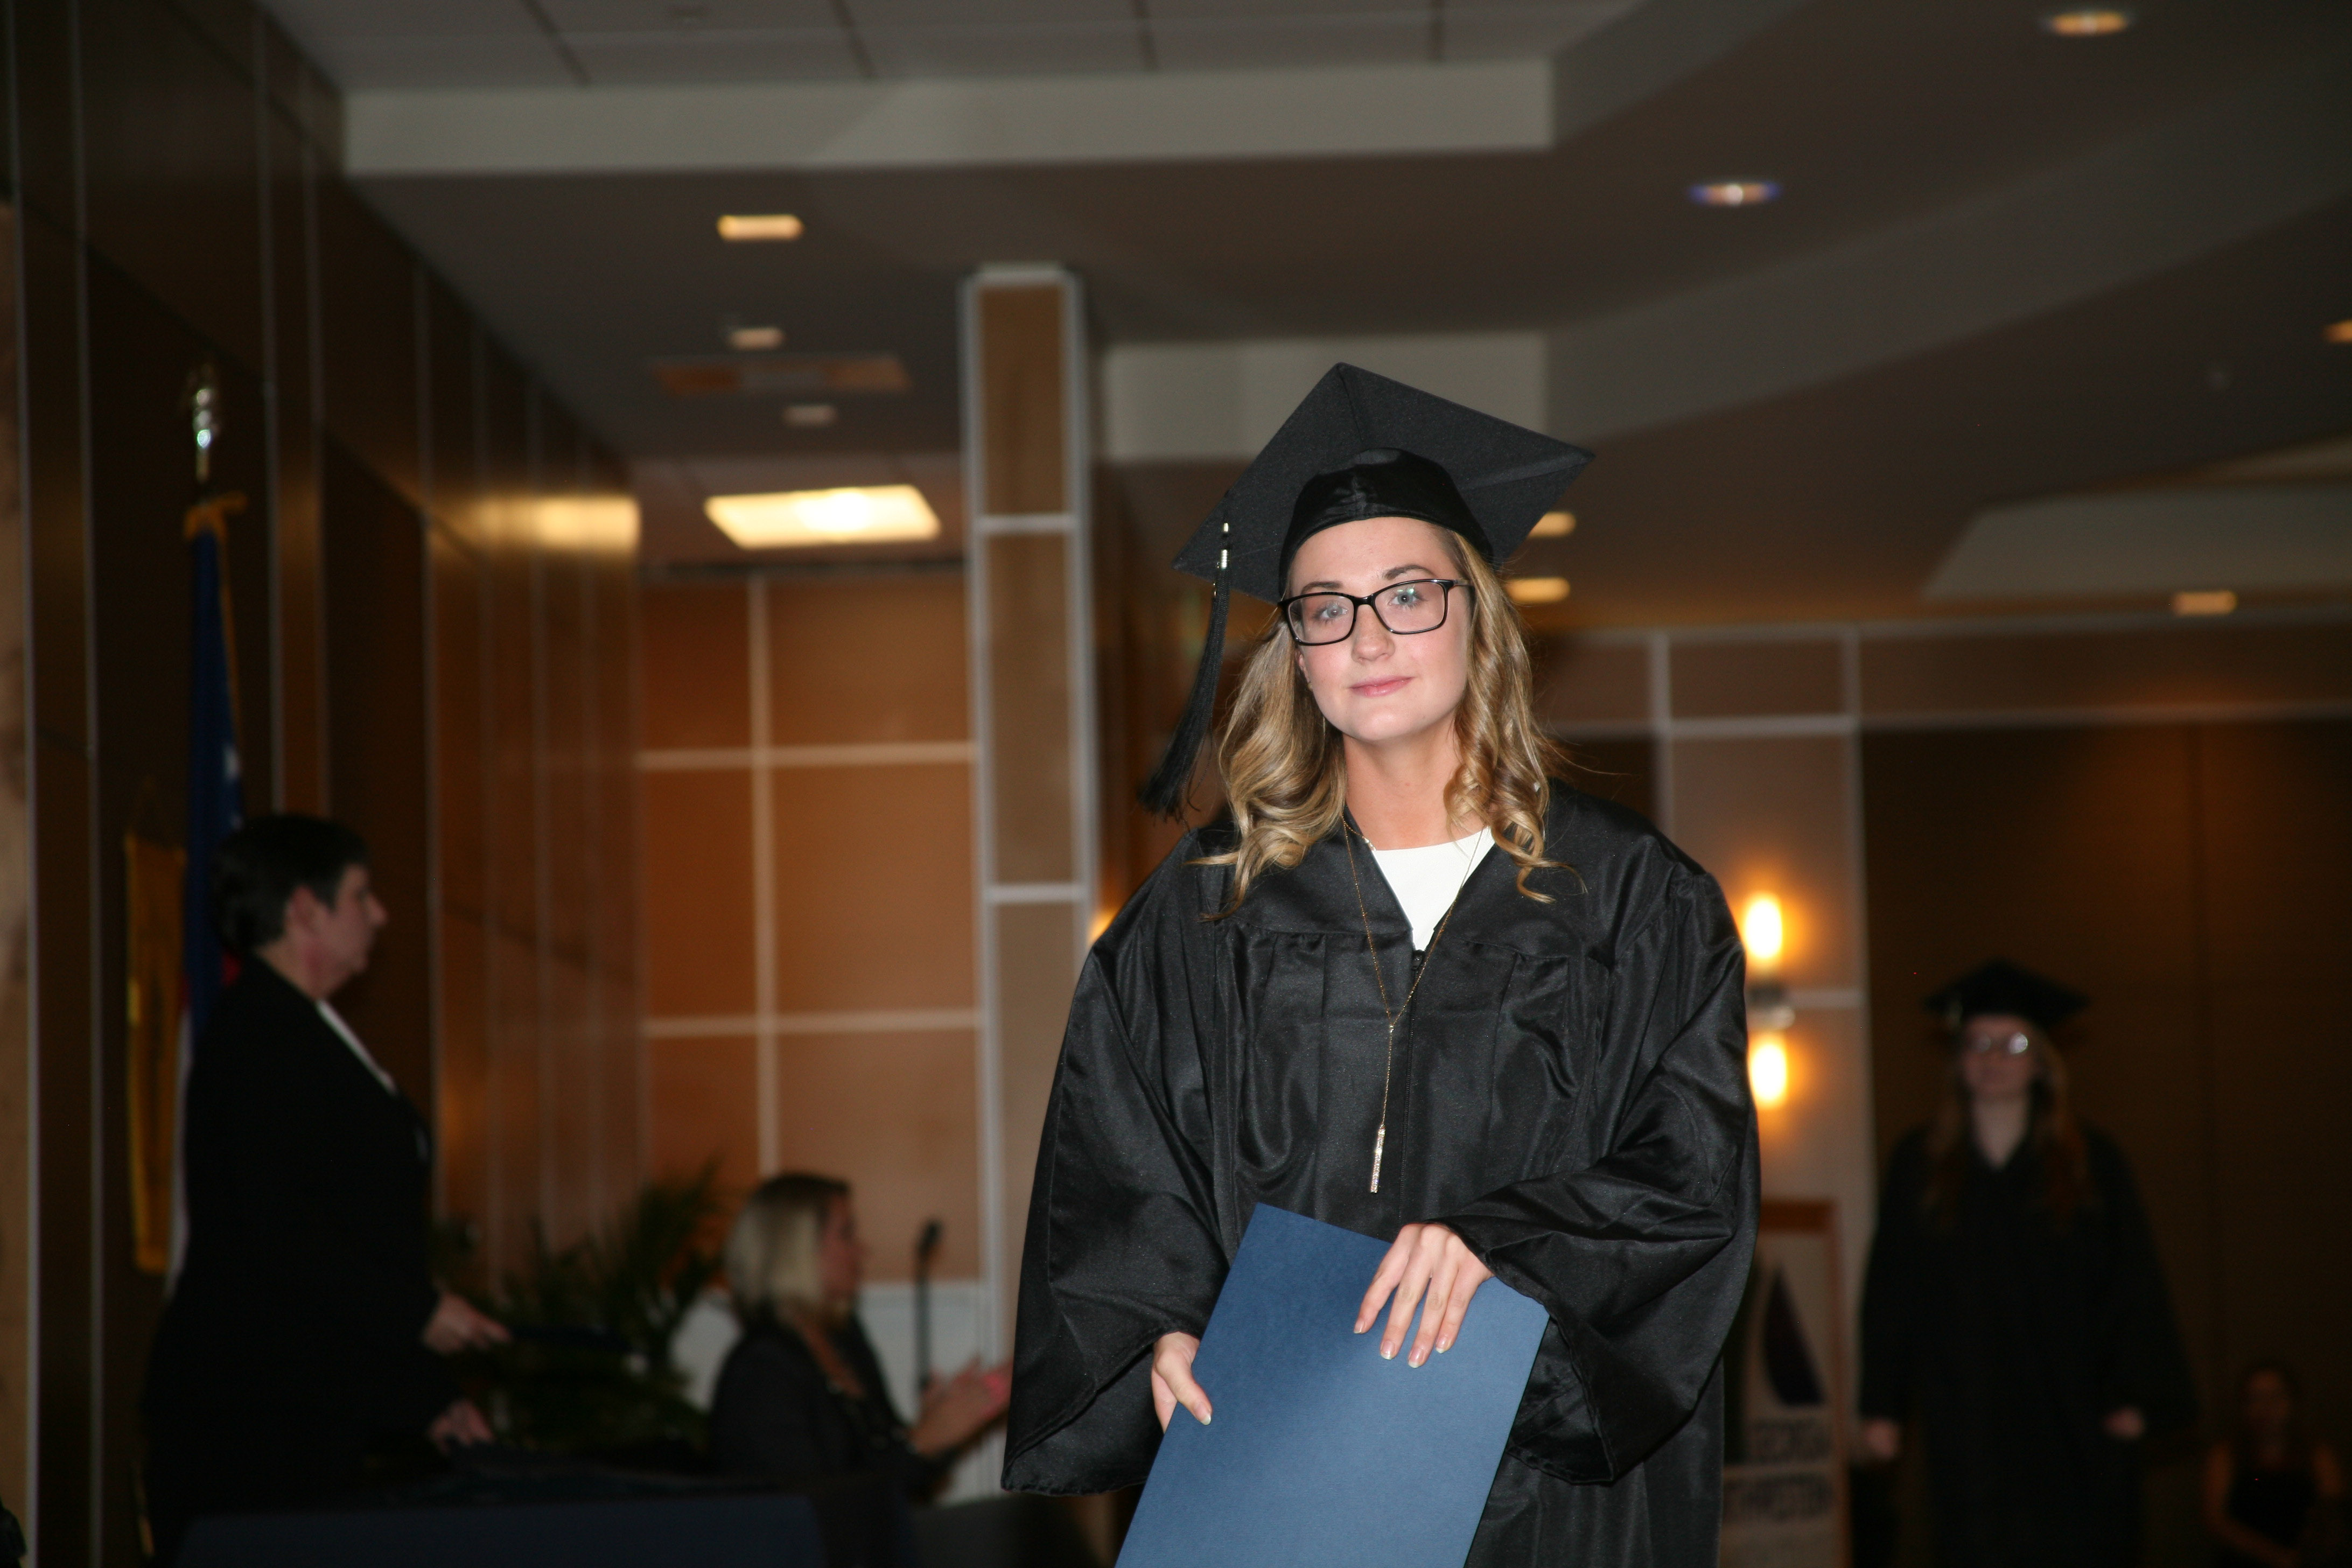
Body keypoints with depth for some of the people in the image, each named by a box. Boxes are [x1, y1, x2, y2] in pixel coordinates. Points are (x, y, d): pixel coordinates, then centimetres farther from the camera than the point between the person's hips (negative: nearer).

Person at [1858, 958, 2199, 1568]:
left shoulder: (2092, 1163, 5)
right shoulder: (1919, 1165, 6)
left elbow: (2132, 1285, 3)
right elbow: (1890, 1290, 6)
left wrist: (2133, 1397, -5)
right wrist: (1881, 1406, 1)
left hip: (2074, 1423, 0)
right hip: (1966, 1421, 0)